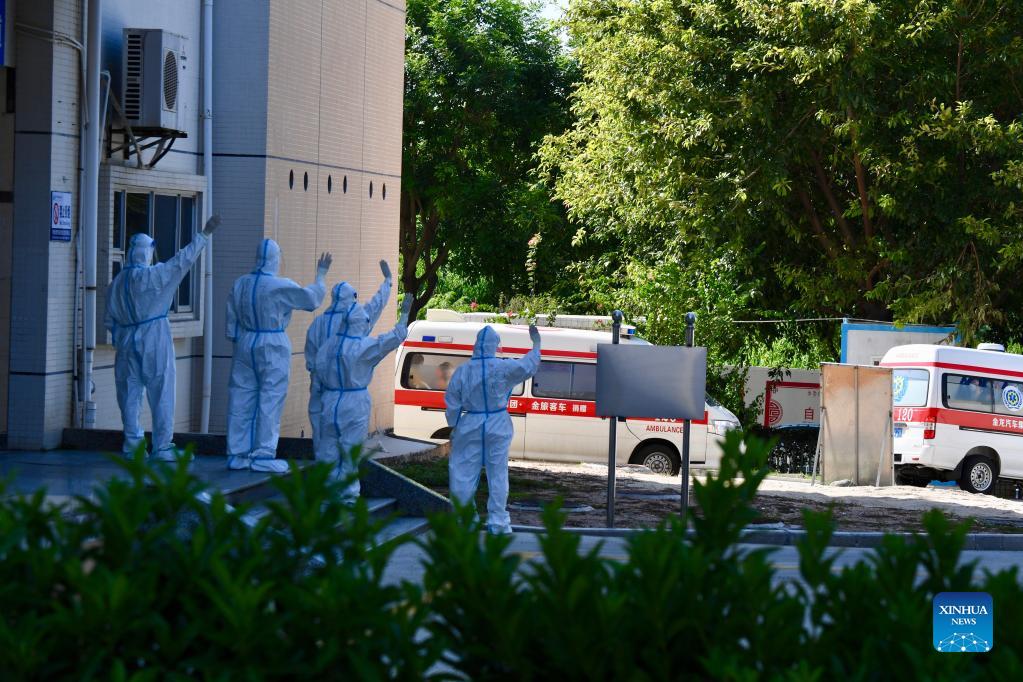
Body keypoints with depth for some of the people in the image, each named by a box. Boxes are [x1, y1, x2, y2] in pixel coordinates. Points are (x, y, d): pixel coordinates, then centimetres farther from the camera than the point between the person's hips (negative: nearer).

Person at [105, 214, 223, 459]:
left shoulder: (117, 282, 6)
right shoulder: (153, 275, -11)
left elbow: (109, 319, 9)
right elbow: (183, 260, -10)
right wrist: (205, 234, -4)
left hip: (127, 343, 5)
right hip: (154, 342, -5)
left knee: (130, 394, 9)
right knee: (161, 395, 0)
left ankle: (132, 442, 10)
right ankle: (162, 446, 0)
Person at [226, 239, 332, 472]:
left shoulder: (240, 284, 5)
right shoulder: (280, 287, -14)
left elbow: (232, 323, 9)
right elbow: (311, 298, -7)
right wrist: (321, 275, 6)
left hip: (245, 346, 6)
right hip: (272, 348, -6)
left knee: (242, 400, 8)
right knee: (269, 400, 0)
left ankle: (237, 453, 12)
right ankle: (263, 455, 1)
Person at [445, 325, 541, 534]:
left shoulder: (463, 371, -5)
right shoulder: (503, 368, -11)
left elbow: (452, 404, 1)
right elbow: (528, 366, -1)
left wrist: (453, 428, 13)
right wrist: (536, 343, 13)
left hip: (470, 427, 1)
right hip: (498, 428, -1)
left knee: (464, 472, 8)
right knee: (498, 474, 6)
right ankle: (498, 522, 7)